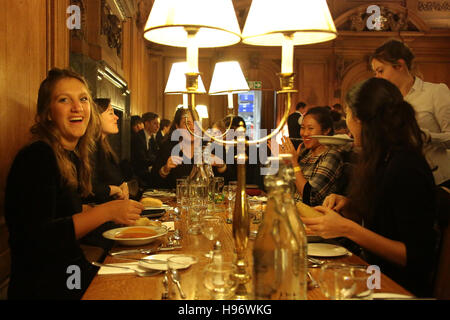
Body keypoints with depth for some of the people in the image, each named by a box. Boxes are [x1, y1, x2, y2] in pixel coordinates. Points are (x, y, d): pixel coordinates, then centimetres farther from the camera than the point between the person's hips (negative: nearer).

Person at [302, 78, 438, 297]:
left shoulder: (406, 168, -19)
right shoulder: (382, 159, 8)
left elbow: (417, 258, -19)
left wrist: (347, 228, -24)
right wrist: (348, 205, 1)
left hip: (400, 287, -8)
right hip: (376, 276, 8)